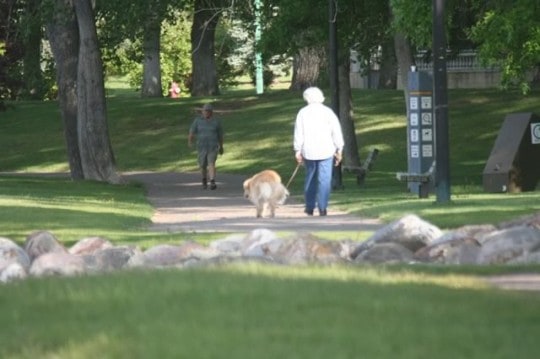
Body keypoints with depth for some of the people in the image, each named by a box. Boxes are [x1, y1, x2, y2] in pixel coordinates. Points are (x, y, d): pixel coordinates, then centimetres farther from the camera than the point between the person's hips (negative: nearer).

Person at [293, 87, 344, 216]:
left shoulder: (302, 113, 2)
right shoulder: (328, 112, 1)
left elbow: (298, 133, 0)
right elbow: (336, 132, 1)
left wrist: (298, 151, 6)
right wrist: (339, 150, 8)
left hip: (309, 151, 1)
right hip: (326, 151, -1)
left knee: (310, 178, 14)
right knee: (324, 179, -2)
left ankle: (309, 207, 17)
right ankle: (322, 208, -10)